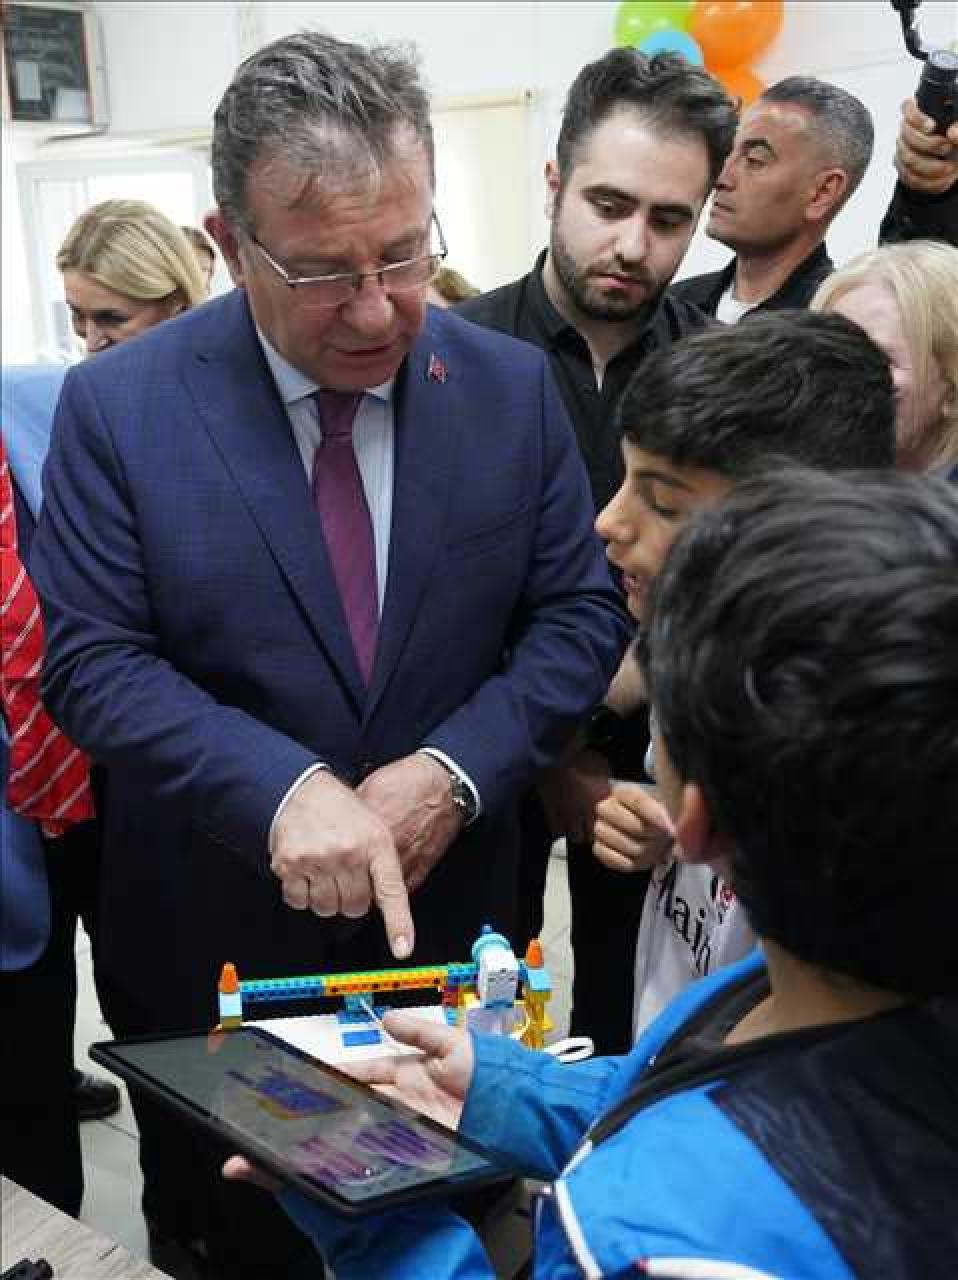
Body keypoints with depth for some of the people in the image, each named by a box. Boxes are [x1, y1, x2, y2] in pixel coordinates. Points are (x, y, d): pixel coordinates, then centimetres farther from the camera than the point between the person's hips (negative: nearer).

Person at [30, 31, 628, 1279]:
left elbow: (583, 609, -3)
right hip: (212, 941, -1)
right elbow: (90, 659, -14)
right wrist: (284, 790, -29)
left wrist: (455, 770, -19)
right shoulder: (118, 405, -12)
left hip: (452, 920, 2)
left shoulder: (512, 386, -5)